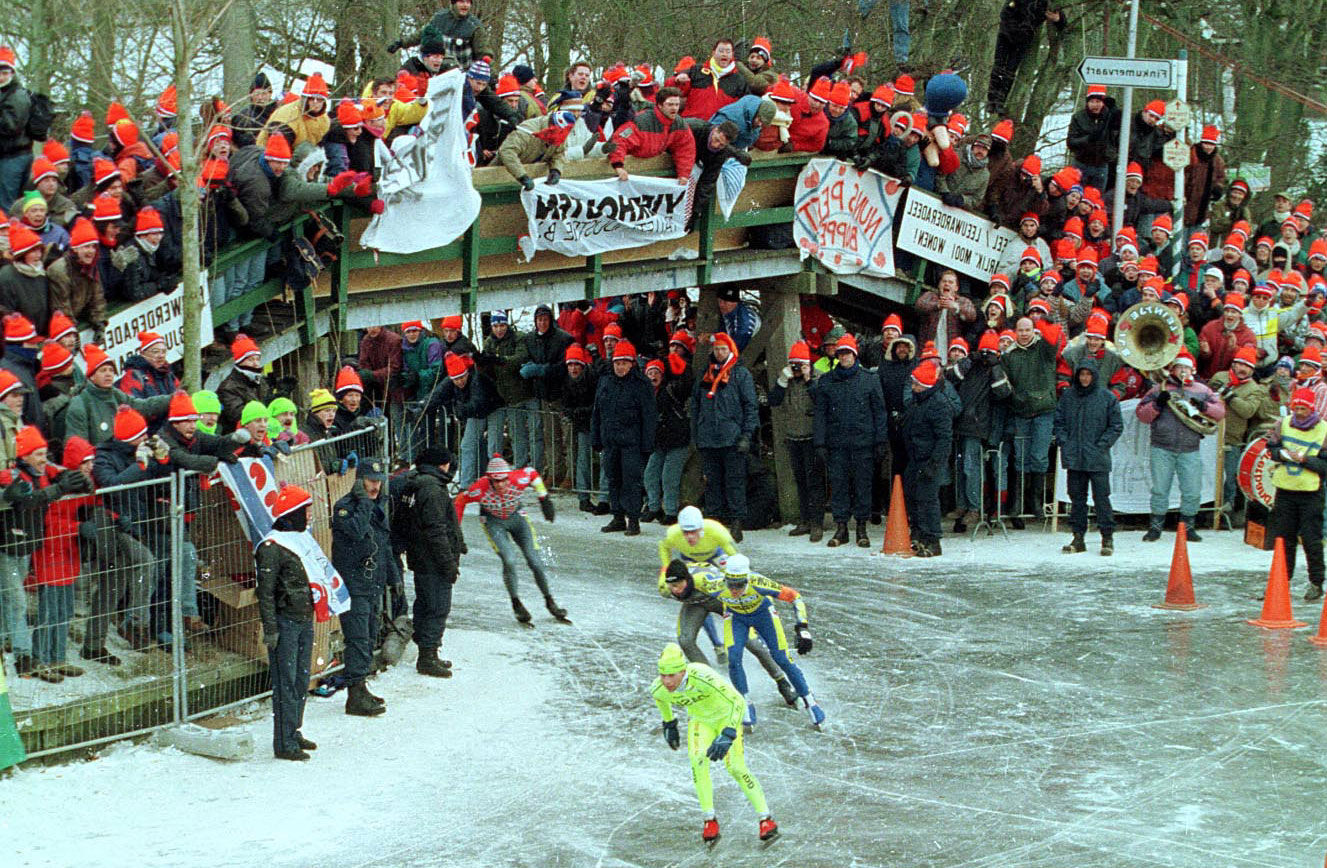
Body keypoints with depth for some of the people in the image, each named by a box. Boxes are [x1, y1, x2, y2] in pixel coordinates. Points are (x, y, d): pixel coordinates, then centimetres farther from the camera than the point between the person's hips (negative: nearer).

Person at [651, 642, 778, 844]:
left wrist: (727, 735, -46)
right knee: (697, 760, -21)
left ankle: (766, 819, -3)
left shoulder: (702, 677, -41)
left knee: (734, 766, -15)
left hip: (726, 715, -4)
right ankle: (710, 820, -8)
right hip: (700, 720, 4)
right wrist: (669, 724, 15)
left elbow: (736, 700, -37)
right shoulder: (659, 689, -24)